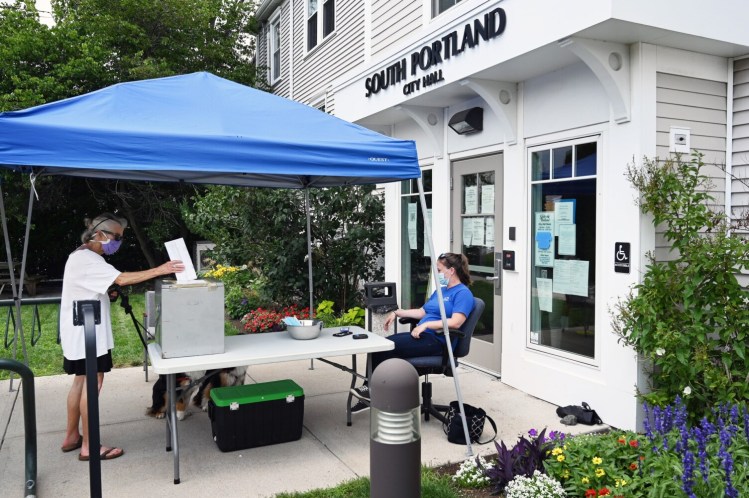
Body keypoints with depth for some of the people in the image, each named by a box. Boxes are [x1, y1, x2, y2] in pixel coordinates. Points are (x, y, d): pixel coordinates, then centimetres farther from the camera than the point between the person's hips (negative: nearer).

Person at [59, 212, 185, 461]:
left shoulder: (87, 258, 15)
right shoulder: (85, 259, -19)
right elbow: (122, 279, -29)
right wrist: (159, 270, -30)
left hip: (86, 332, 10)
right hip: (85, 333, -10)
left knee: (81, 382, 15)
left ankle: (71, 437, 25)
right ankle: (88, 446, 0)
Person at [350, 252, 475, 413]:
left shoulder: (463, 293, -7)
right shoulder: (440, 290, 23)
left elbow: (455, 322, -21)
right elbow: (422, 312, 25)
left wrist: (425, 324, -23)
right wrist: (397, 313, 16)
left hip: (437, 341, -9)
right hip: (422, 335, 9)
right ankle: (369, 394, -12)